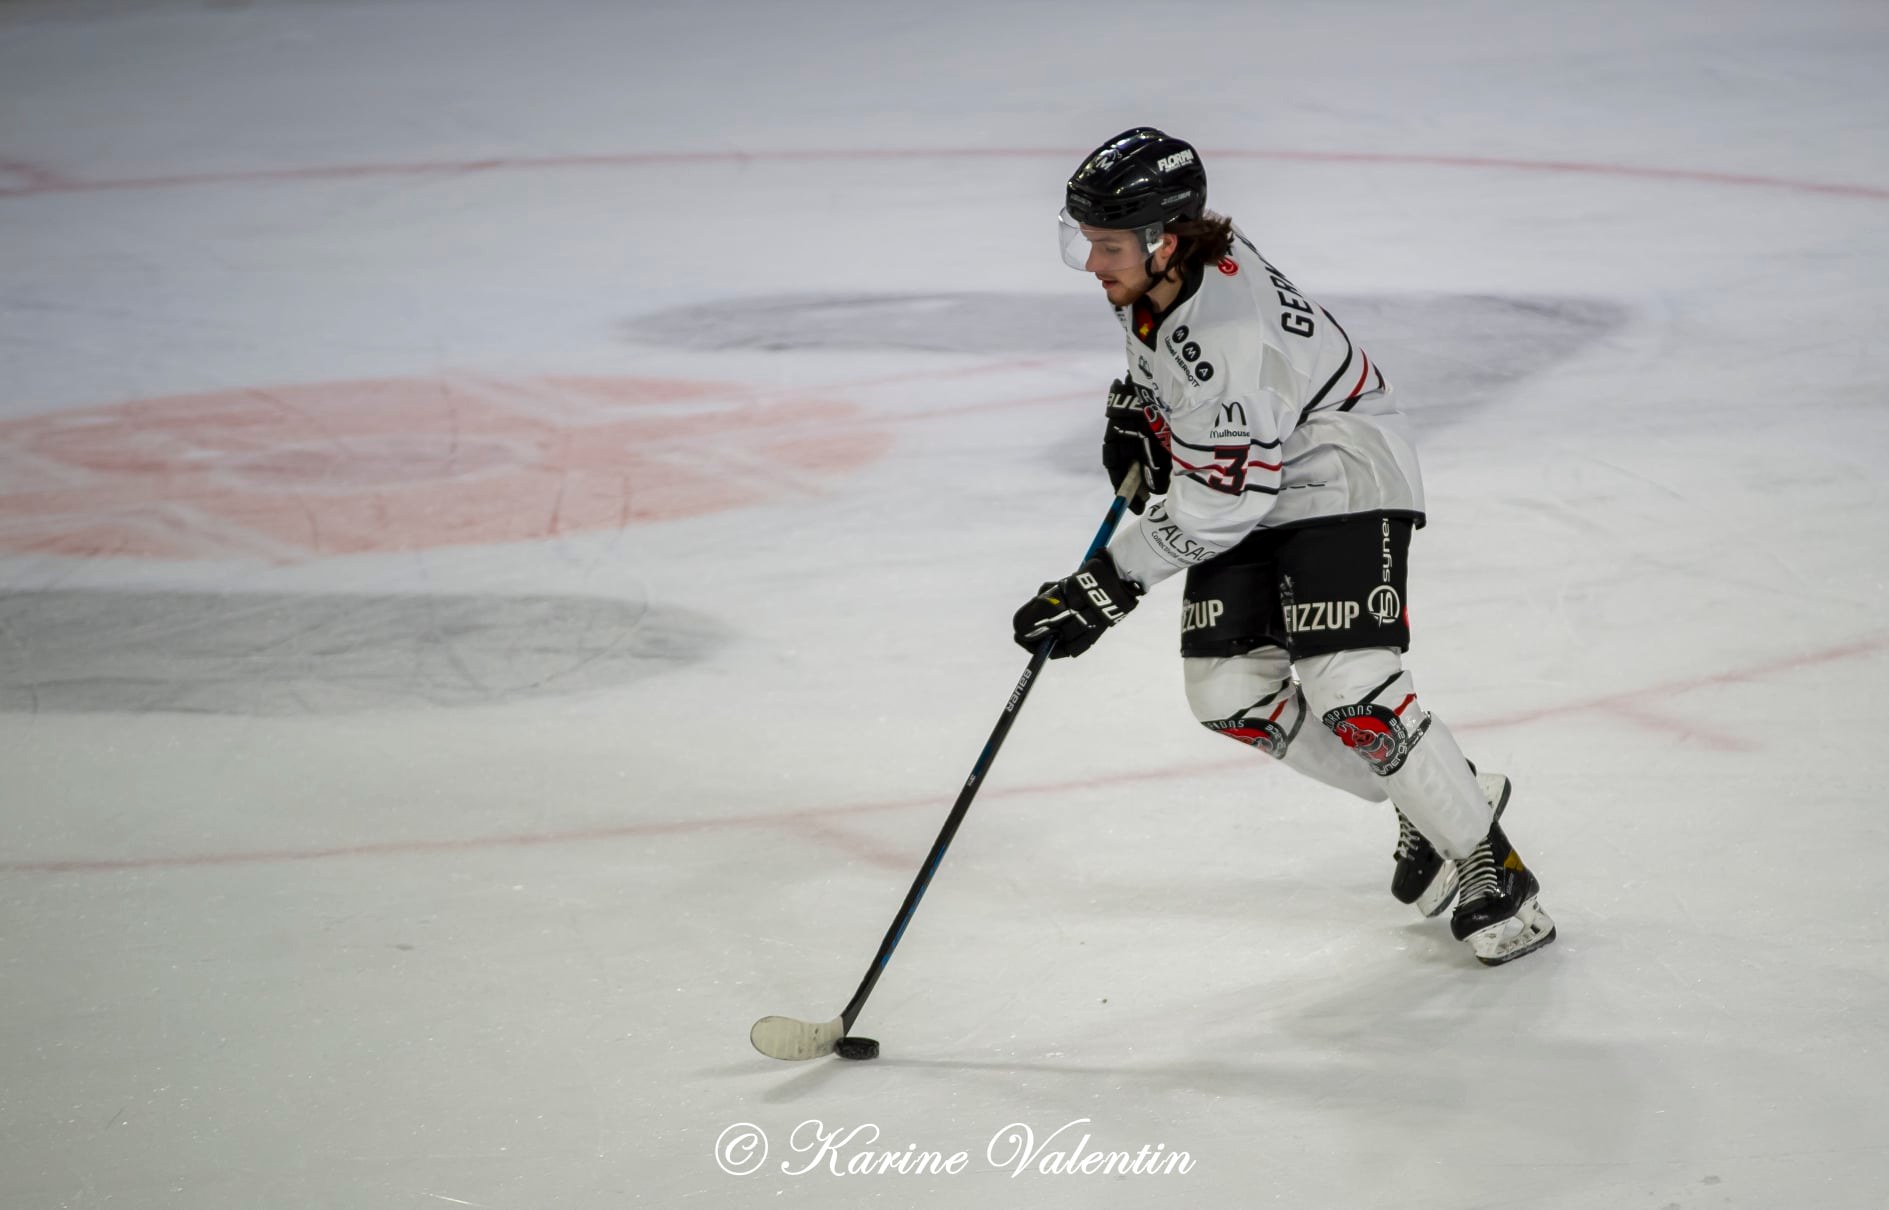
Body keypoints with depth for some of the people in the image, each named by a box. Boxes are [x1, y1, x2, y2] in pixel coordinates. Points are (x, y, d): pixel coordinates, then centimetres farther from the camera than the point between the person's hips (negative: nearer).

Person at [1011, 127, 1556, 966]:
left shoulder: (1228, 336, -34)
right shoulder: (1156, 268, -8)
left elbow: (1215, 504, -30)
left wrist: (1109, 585, -25)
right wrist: (1136, 405, 9)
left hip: (1342, 477, -9)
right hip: (1242, 485, 9)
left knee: (1344, 689, -21)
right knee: (1231, 693, -1)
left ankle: (1489, 865, -3)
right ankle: (1430, 801, 17)